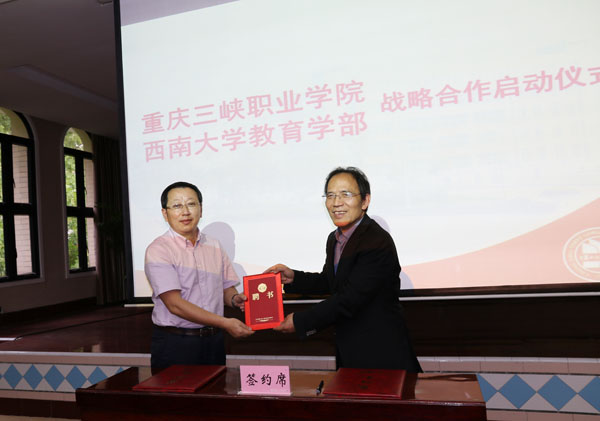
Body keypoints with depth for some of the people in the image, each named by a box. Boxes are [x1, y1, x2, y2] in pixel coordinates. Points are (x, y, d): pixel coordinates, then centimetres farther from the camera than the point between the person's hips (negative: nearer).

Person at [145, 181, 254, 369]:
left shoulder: (214, 247, 9)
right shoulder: (158, 250, -10)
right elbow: (175, 304, -17)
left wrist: (234, 299, -9)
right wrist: (225, 323, -19)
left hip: (213, 340, 5)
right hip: (174, 345, -5)